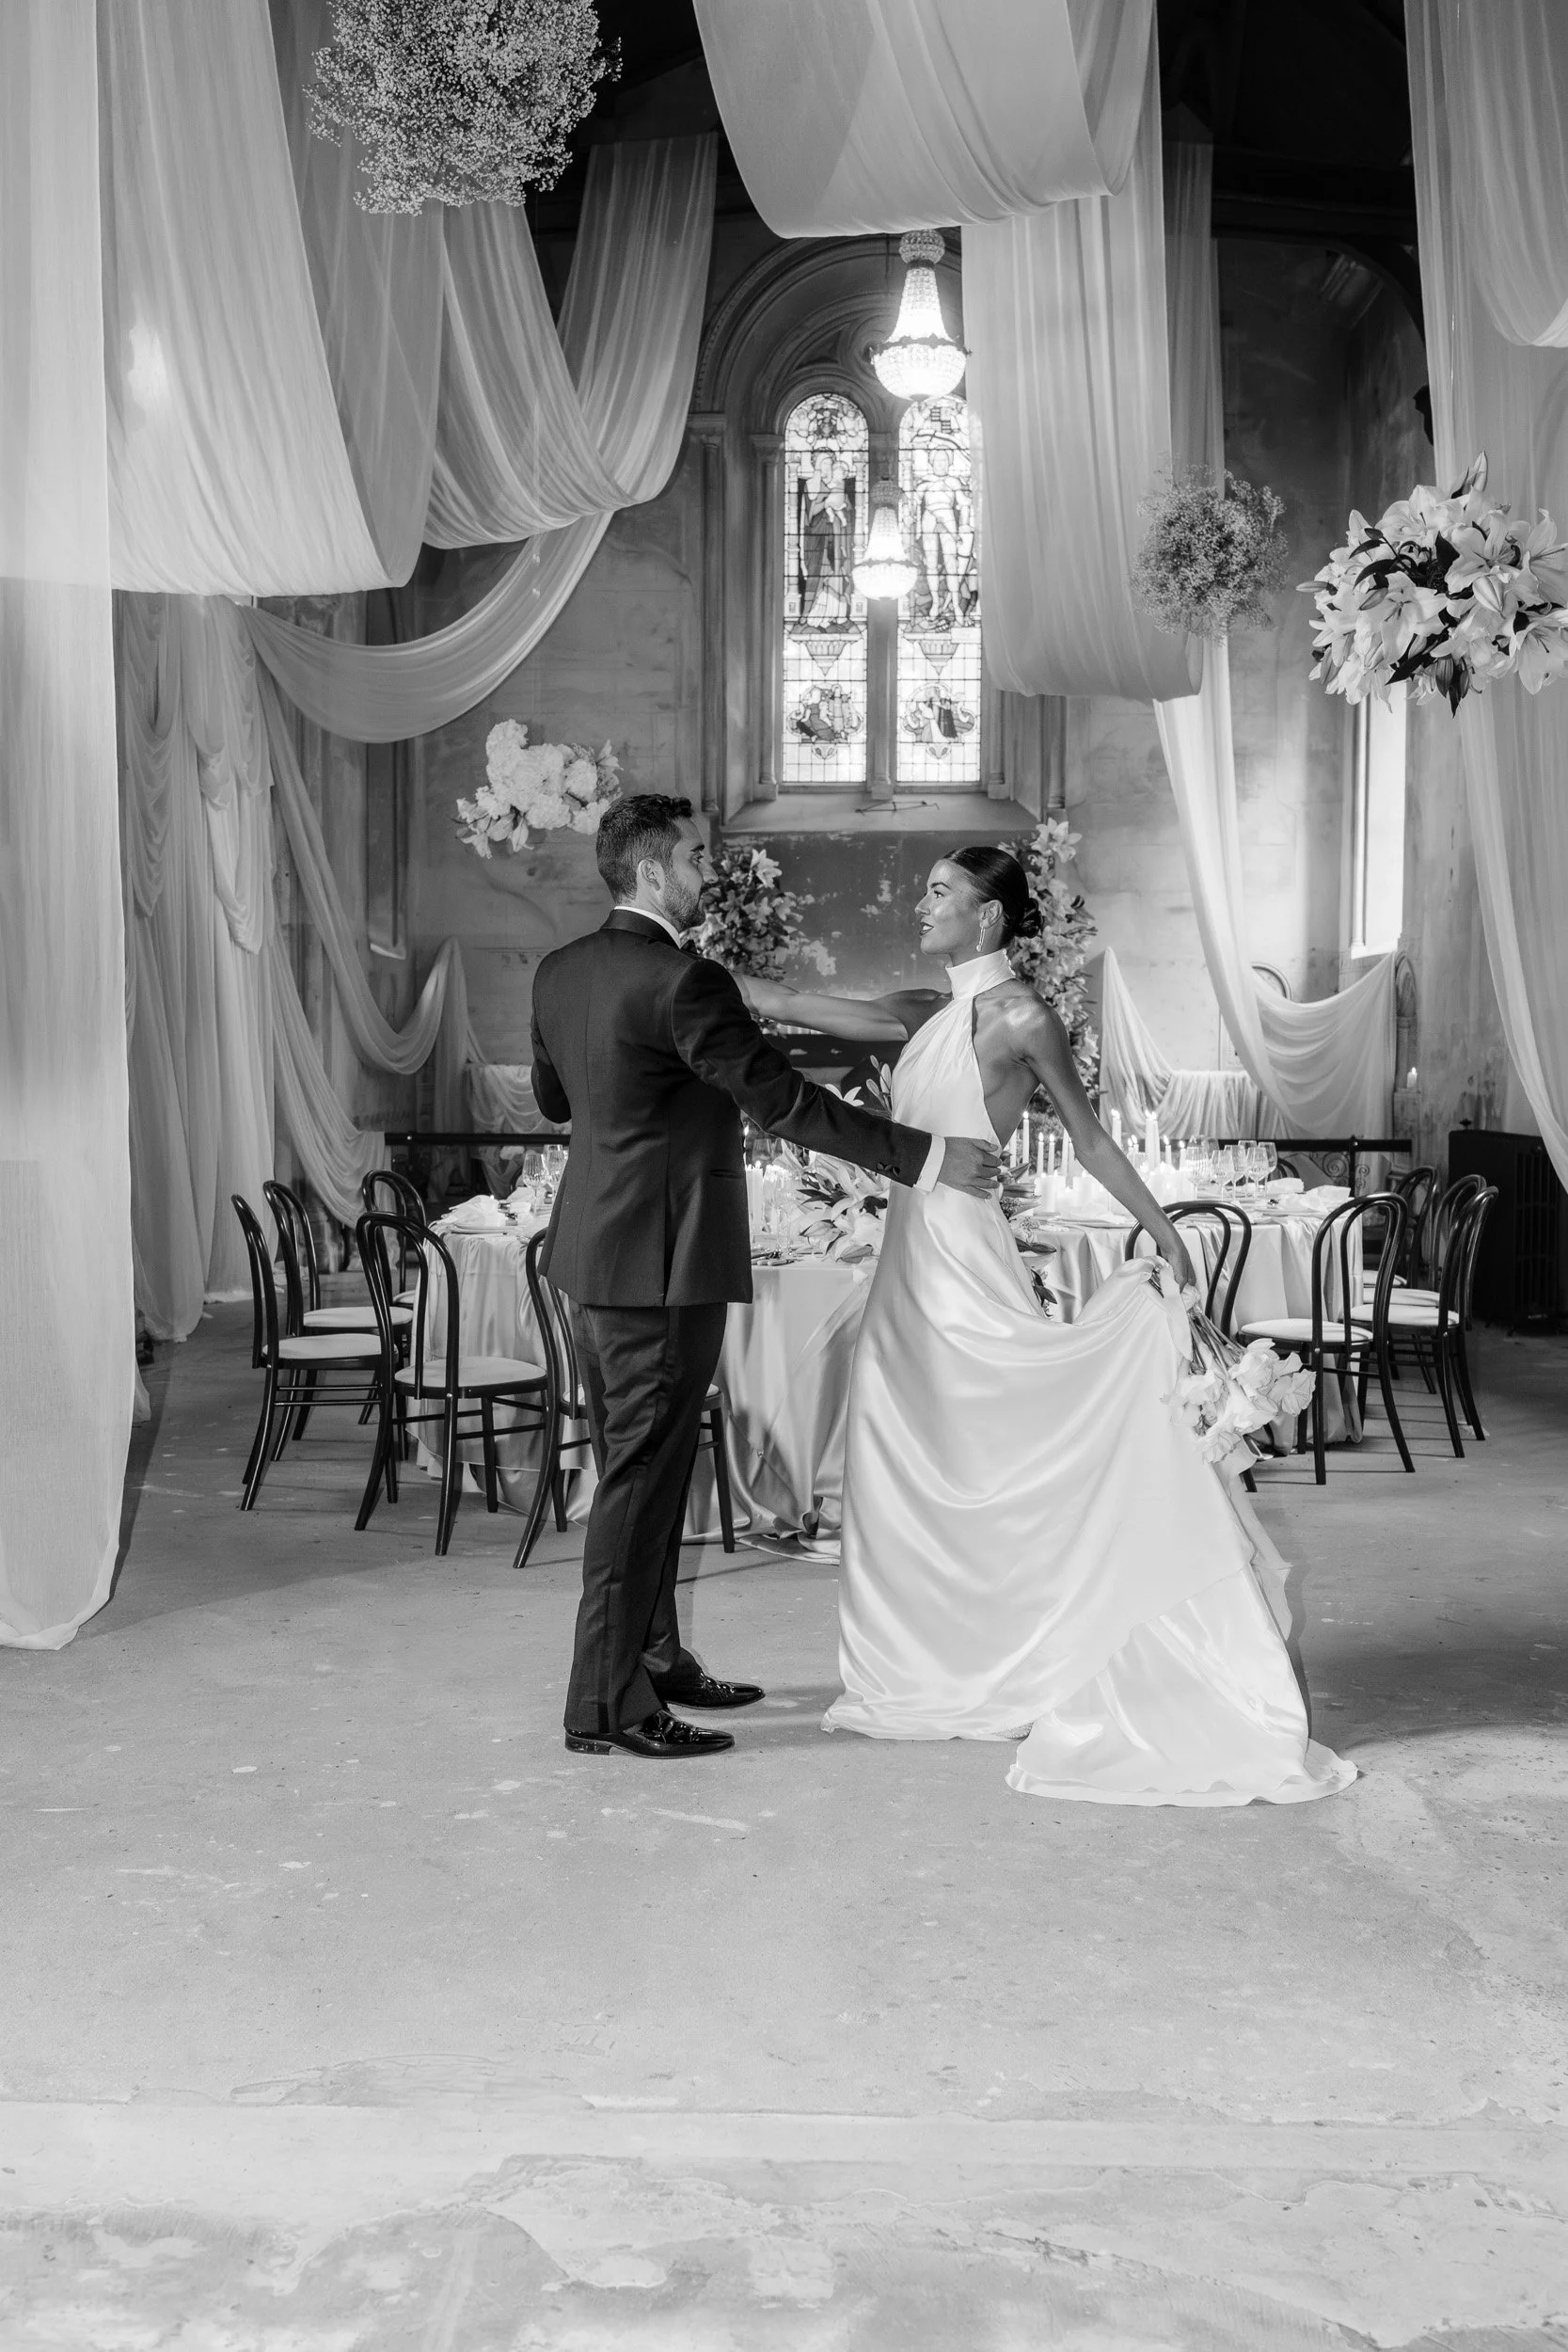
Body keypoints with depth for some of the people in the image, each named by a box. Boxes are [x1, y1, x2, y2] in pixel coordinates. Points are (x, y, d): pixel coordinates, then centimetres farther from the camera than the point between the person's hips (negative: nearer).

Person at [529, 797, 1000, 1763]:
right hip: (662, 1261, -9)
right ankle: (608, 1703, 5)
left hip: (595, 1252, 9)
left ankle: (653, 1658, 30)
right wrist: (929, 1157, -17)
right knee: (643, 1476, -2)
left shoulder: (561, 971, 8)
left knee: (638, 1468, 18)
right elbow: (786, 1100, -20)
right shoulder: (682, 982, -19)